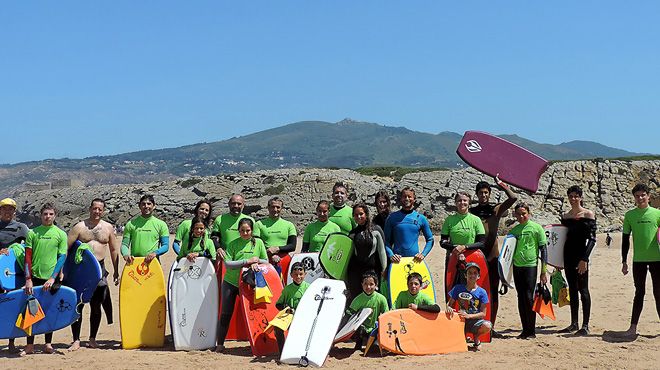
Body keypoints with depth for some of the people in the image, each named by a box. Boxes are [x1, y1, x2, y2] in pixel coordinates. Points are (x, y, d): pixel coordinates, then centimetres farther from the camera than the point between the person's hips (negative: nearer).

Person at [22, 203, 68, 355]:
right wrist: (28, 279, -6)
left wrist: (52, 278, -11)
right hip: (35, 277, 1)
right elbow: (28, 257, 2)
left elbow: (62, 257, -2)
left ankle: (48, 344, 15)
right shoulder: (33, 233, 5)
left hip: (52, 279, -1)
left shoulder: (61, 234, 2)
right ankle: (30, 345, 8)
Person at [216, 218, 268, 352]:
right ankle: (220, 344, 9)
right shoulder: (233, 244, -3)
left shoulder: (258, 243, 2)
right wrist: (247, 261, -19)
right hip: (230, 282, -1)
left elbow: (266, 261, 7)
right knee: (226, 313, 2)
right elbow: (227, 264, -12)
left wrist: (256, 262, -15)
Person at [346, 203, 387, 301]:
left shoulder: (376, 230, 2)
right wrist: (345, 271, 16)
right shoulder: (352, 233, 12)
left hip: (372, 268, -3)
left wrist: (383, 269, 1)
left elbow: (382, 250, 3)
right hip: (354, 270, 3)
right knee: (354, 296, 2)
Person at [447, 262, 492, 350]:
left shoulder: (482, 292, 1)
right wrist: (449, 308, -18)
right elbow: (449, 304, 7)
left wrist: (469, 316, -17)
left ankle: (476, 336, 3)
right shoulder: (458, 288, 6)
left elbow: (483, 313, -2)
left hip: (475, 321, -1)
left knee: (487, 326, -34)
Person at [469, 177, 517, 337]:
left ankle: (491, 327, 11)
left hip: (492, 256, 1)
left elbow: (513, 198, -4)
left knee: (493, 292, 4)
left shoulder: (496, 209, 9)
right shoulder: (471, 212, 9)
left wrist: (500, 183, 0)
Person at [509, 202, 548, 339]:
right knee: (521, 299, 6)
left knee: (529, 297, -9)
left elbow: (543, 249, -2)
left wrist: (544, 271, -6)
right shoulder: (513, 230, 12)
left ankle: (531, 331, 0)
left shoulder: (536, 228, -1)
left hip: (531, 266, -5)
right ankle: (525, 330, 12)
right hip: (517, 266, 5)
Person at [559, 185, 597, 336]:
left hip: (581, 255, -6)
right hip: (568, 256, 6)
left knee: (583, 289, -5)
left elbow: (592, 239, -9)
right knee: (572, 289, 10)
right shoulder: (565, 216, 12)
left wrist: (584, 259, -18)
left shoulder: (588, 214, -4)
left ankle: (585, 325, -2)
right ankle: (574, 324, 16)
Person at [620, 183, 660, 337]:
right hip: (638, 260, 1)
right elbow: (625, 239, 7)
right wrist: (624, 261, 5)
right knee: (639, 292, 5)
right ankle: (633, 327, 8)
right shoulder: (630, 215, 4)